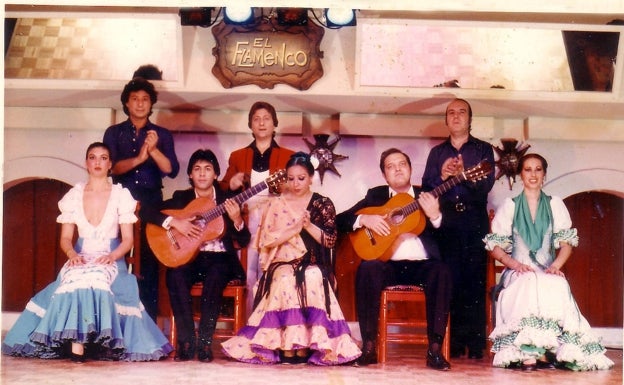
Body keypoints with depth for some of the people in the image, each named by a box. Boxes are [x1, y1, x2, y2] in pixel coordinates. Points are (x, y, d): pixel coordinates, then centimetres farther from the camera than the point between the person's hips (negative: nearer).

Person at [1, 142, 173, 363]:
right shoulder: (74, 195, 11)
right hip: (80, 259, 2)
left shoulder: (121, 195, 4)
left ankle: (78, 346, -36)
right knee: (76, 279, -35)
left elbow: (128, 239, 1)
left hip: (110, 261, -2)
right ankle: (76, 345, -39)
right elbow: (65, 237, 8)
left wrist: (112, 256, -18)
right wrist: (72, 254, -15)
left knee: (97, 278, -37)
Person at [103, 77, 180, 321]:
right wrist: (139, 159, -22)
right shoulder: (114, 133, 10)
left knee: (149, 262, -6)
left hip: (151, 202, 0)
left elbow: (172, 170, -2)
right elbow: (112, 167, -5)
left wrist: (154, 150, -20)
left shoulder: (162, 135, 10)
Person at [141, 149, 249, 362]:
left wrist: (237, 220, -20)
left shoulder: (227, 201, 6)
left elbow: (244, 241, 0)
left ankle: (204, 341, -28)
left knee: (215, 276, -35)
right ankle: (186, 341, -25)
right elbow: (148, 212, -3)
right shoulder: (181, 197, 9)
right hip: (188, 257, 1)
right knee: (175, 274, -32)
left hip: (219, 259, -1)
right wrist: (174, 222, -16)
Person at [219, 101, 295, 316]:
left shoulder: (288, 157, 13)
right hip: (246, 223, 2)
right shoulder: (237, 157, 18)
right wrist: (231, 185, -6)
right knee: (248, 279, -6)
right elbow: (222, 190, 15)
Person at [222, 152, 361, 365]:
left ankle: (305, 344, -32)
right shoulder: (276, 203, 10)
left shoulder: (323, 204, 9)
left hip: (313, 266, 0)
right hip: (284, 263, 0)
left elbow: (330, 240, 1)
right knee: (287, 279, -35)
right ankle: (286, 345, -34)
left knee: (312, 278, -35)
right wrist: (294, 229, -11)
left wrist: (309, 226, -14)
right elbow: (266, 239, 0)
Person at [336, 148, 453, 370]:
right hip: (388, 265, 0)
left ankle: (435, 349, -30)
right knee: (368, 268, -32)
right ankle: (369, 346, -29)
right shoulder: (376, 195, 17)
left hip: (421, 265, 0)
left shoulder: (426, 197, 15)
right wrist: (364, 219, -9)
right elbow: (340, 220, 10)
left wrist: (435, 216, -15)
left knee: (441, 271, -32)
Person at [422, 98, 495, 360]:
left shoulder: (483, 149, 11)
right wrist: (442, 175, -11)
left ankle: (475, 344, -7)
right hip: (446, 220, 2)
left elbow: (487, 184, -3)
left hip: (475, 220, -2)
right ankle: (454, 343, -1)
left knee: (475, 281, -8)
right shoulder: (437, 152, 18)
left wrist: (463, 174, -20)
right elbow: (426, 187, 9)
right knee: (450, 281, -4)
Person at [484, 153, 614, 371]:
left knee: (556, 287, -36)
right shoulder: (509, 206, 13)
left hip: (548, 272, 1)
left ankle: (543, 351, -38)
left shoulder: (555, 205, 16)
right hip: (519, 272, -1)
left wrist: (556, 265, -12)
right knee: (528, 285, -37)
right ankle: (527, 352, -41)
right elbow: (495, 246, 7)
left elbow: (567, 242, 8)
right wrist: (514, 264, -12)